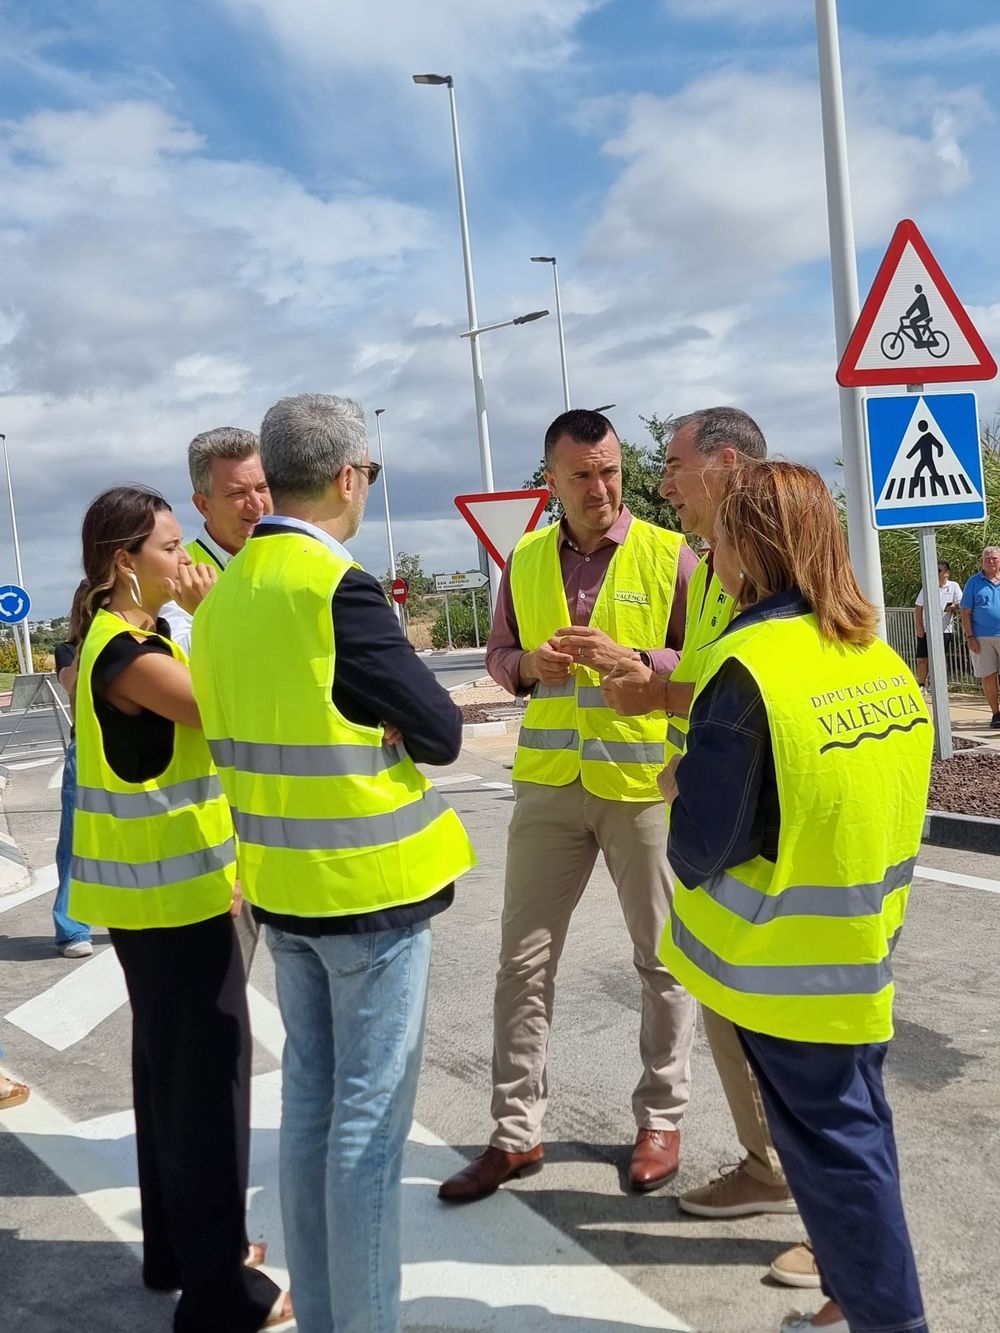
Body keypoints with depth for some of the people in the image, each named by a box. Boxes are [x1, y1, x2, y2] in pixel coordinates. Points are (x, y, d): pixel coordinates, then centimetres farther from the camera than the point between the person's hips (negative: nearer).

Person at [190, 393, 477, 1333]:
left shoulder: (222, 597, 4)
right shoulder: (339, 589, -19)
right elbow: (440, 734, -14)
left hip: (280, 883, 8)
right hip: (369, 881, -7)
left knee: (308, 1101, 18)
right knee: (369, 1119, 4)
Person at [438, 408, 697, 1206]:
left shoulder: (669, 554, -4)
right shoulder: (524, 561, 6)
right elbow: (496, 654, 12)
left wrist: (629, 657, -20)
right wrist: (530, 663, -10)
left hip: (644, 780, -3)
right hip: (549, 782, 3)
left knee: (661, 957, 10)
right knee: (524, 958, 6)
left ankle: (661, 1119, 28)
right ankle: (516, 1132, 19)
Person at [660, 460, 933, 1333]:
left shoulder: (750, 669, -22)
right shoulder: (879, 656, 2)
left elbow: (701, 851, -21)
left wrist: (680, 790, 0)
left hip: (791, 965, -8)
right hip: (864, 948, 8)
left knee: (832, 1142, 7)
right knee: (855, 1124, 21)